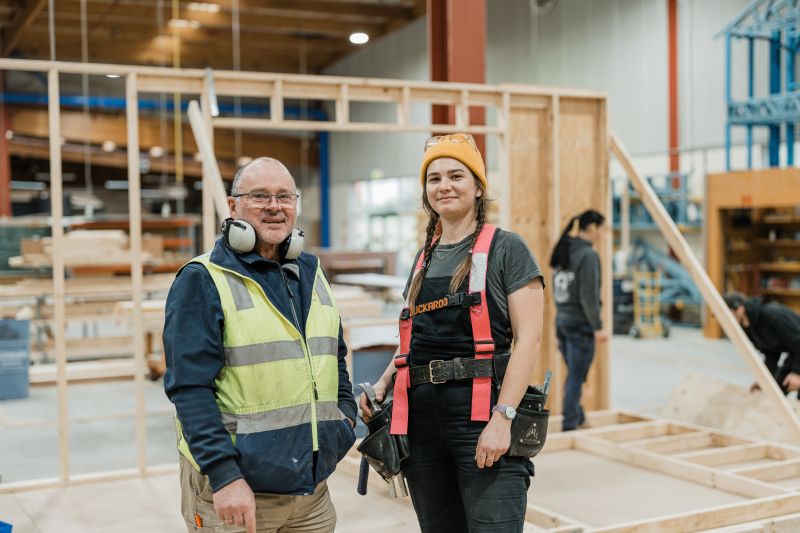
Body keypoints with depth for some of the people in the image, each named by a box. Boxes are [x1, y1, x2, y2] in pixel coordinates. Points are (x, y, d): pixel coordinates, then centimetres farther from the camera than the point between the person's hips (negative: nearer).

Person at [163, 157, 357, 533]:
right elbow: (190, 388, -16)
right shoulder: (202, 280, -9)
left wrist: (346, 416, 9)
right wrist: (224, 474, -21)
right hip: (235, 489, -6)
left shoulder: (311, 274, 12)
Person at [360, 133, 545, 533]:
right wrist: (383, 384, 9)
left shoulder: (505, 248, -2)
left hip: (482, 417, -6)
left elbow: (527, 338, -10)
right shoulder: (424, 259, 17)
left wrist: (502, 418, -19)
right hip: (423, 418, 6)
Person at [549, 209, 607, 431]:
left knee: (574, 375, 18)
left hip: (561, 319, 8)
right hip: (580, 323, -8)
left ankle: (578, 418, 27)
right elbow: (589, 296, -20)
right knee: (576, 378, 1)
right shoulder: (588, 255, -15)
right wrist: (597, 327, -16)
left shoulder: (562, 251, 10)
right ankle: (569, 426, 7)